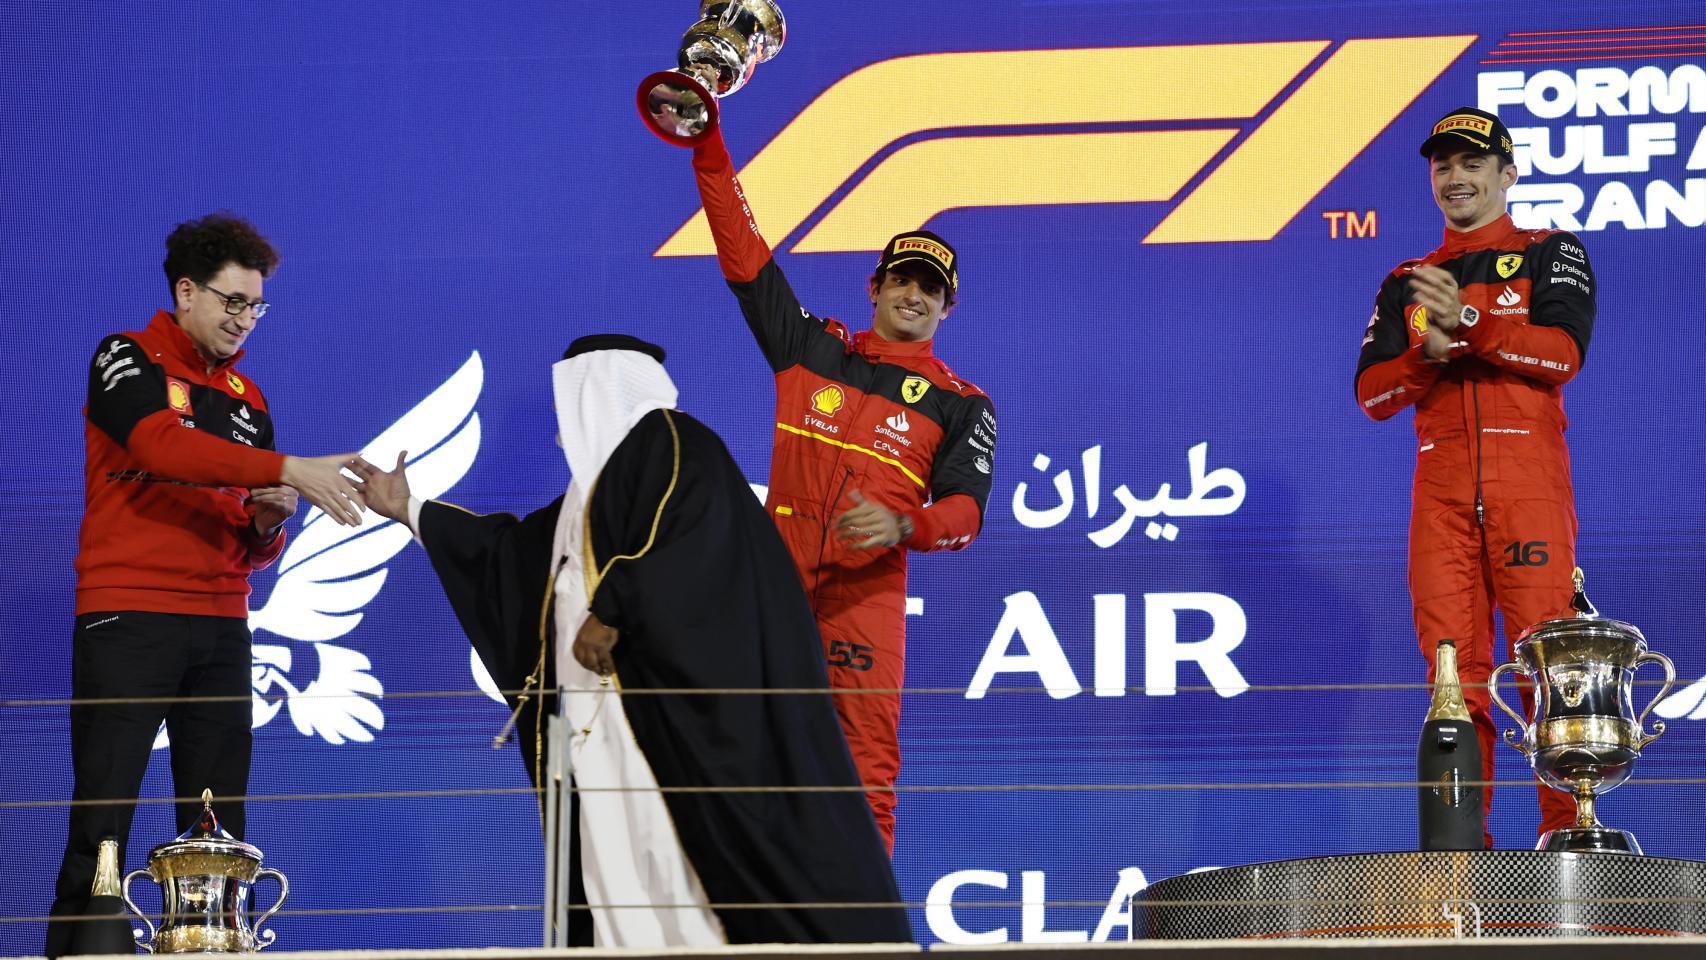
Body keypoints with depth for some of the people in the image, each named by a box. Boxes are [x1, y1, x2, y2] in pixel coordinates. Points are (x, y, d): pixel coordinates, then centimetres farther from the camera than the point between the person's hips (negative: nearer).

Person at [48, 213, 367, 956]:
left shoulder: (246, 399, 18)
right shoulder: (127, 362, 1)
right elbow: (162, 444, -22)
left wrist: (268, 524, -3)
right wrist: (288, 470, -27)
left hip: (220, 629, 6)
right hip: (127, 621, -6)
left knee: (218, 834, 3)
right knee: (101, 823, -9)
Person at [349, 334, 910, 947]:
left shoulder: (670, 442, -1)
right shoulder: (601, 478, 28)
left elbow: (690, 538, -19)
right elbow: (515, 550, 34)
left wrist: (613, 612, -23)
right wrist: (410, 512, 35)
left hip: (674, 699, -10)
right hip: (609, 718, 10)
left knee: (689, 857, -16)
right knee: (620, 867, 1)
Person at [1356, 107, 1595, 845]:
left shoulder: (1550, 255, 13)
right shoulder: (1406, 284, 23)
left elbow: (1563, 352, -5)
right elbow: (1372, 393, 11)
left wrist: (1470, 324, -17)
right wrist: (1427, 355, -9)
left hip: (1528, 485, -3)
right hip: (1441, 490, 3)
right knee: (1451, 663, -4)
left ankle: (1566, 829, -14)